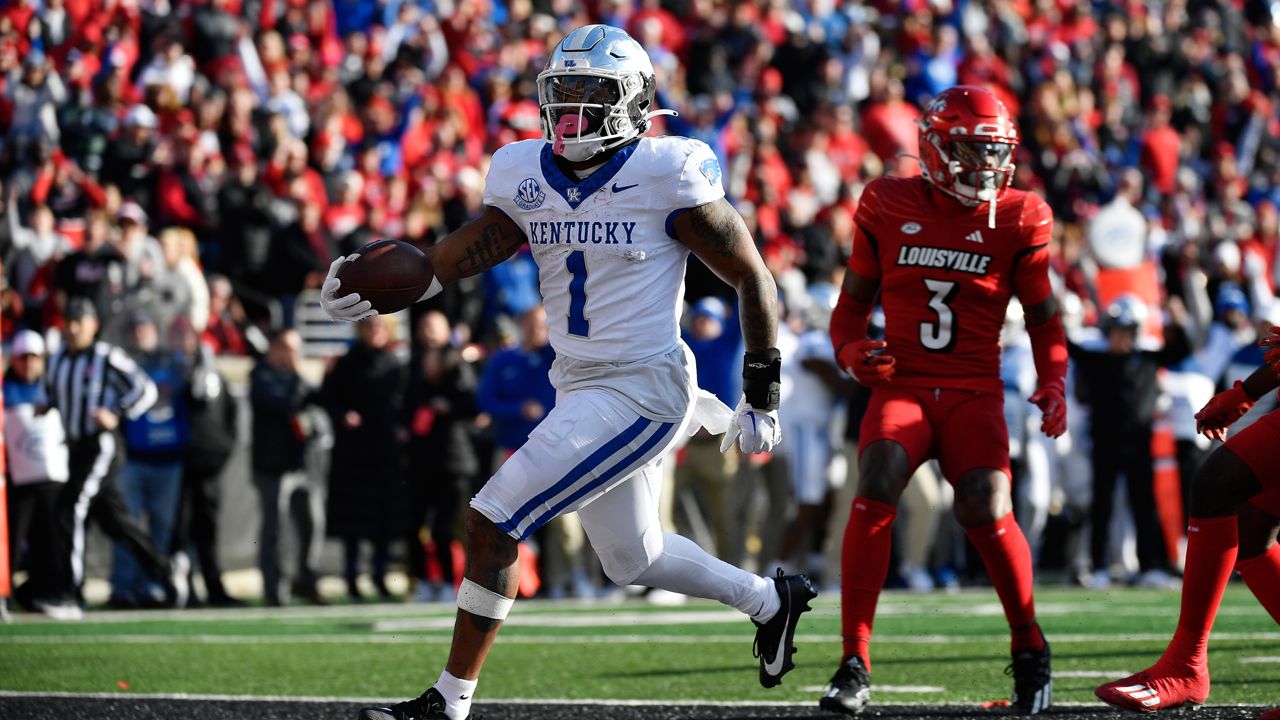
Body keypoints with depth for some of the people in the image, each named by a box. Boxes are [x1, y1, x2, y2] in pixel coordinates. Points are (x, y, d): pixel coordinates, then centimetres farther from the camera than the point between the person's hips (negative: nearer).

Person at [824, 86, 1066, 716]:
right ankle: (854, 666, -24)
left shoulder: (1017, 221, 3)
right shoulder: (889, 208, 4)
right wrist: (851, 351, -7)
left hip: (973, 393, 0)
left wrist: (1053, 384, -4)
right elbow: (853, 301, 14)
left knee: (985, 509, -24)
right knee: (875, 486, -28)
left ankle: (1029, 646, 3)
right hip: (901, 386, 0)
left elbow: (1043, 316, 13)